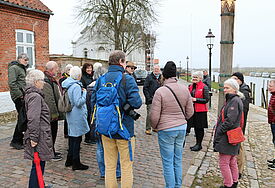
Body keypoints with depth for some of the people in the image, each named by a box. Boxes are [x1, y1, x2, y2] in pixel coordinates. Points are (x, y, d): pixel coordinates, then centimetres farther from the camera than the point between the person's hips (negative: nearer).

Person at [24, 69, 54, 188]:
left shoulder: (31, 94, 14)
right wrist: (34, 138, -23)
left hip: (41, 135, 10)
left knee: (40, 163, 20)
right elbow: (33, 119, -24)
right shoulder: (35, 96, -18)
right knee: (38, 164, 0)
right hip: (39, 137, -10)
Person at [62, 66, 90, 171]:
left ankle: (69, 160, 31)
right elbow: (78, 102, -23)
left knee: (72, 136, 19)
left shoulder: (67, 84, 8)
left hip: (70, 114, 9)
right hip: (77, 116, -9)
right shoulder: (76, 86, -20)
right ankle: (76, 163, 10)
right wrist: (84, 93, -11)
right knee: (77, 138, 0)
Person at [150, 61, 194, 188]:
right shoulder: (185, 89, 0)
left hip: (166, 130, -5)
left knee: (168, 162, 7)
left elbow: (154, 116, -14)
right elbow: (190, 112, 7)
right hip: (182, 128, 6)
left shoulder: (160, 91, -15)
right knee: (178, 160, 18)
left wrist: (154, 127, 6)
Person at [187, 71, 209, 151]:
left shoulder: (204, 87, -10)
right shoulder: (191, 86, 10)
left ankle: (199, 144, 15)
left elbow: (206, 99, -12)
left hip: (200, 110, -6)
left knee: (200, 128, 3)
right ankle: (197, 143, 26)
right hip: (192, 109, 7)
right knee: (195, 127, 14)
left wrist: (196, 99, -18)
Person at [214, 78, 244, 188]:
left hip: (228, 137, -10)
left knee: (223, 163, -1)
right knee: (232, 162, 19)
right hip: (231, 137, 10)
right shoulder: (231, 100, 14)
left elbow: (230, 121, -23)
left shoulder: (235, 101, -17)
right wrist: (218, 131, 11)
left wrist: (218, 133, -15)